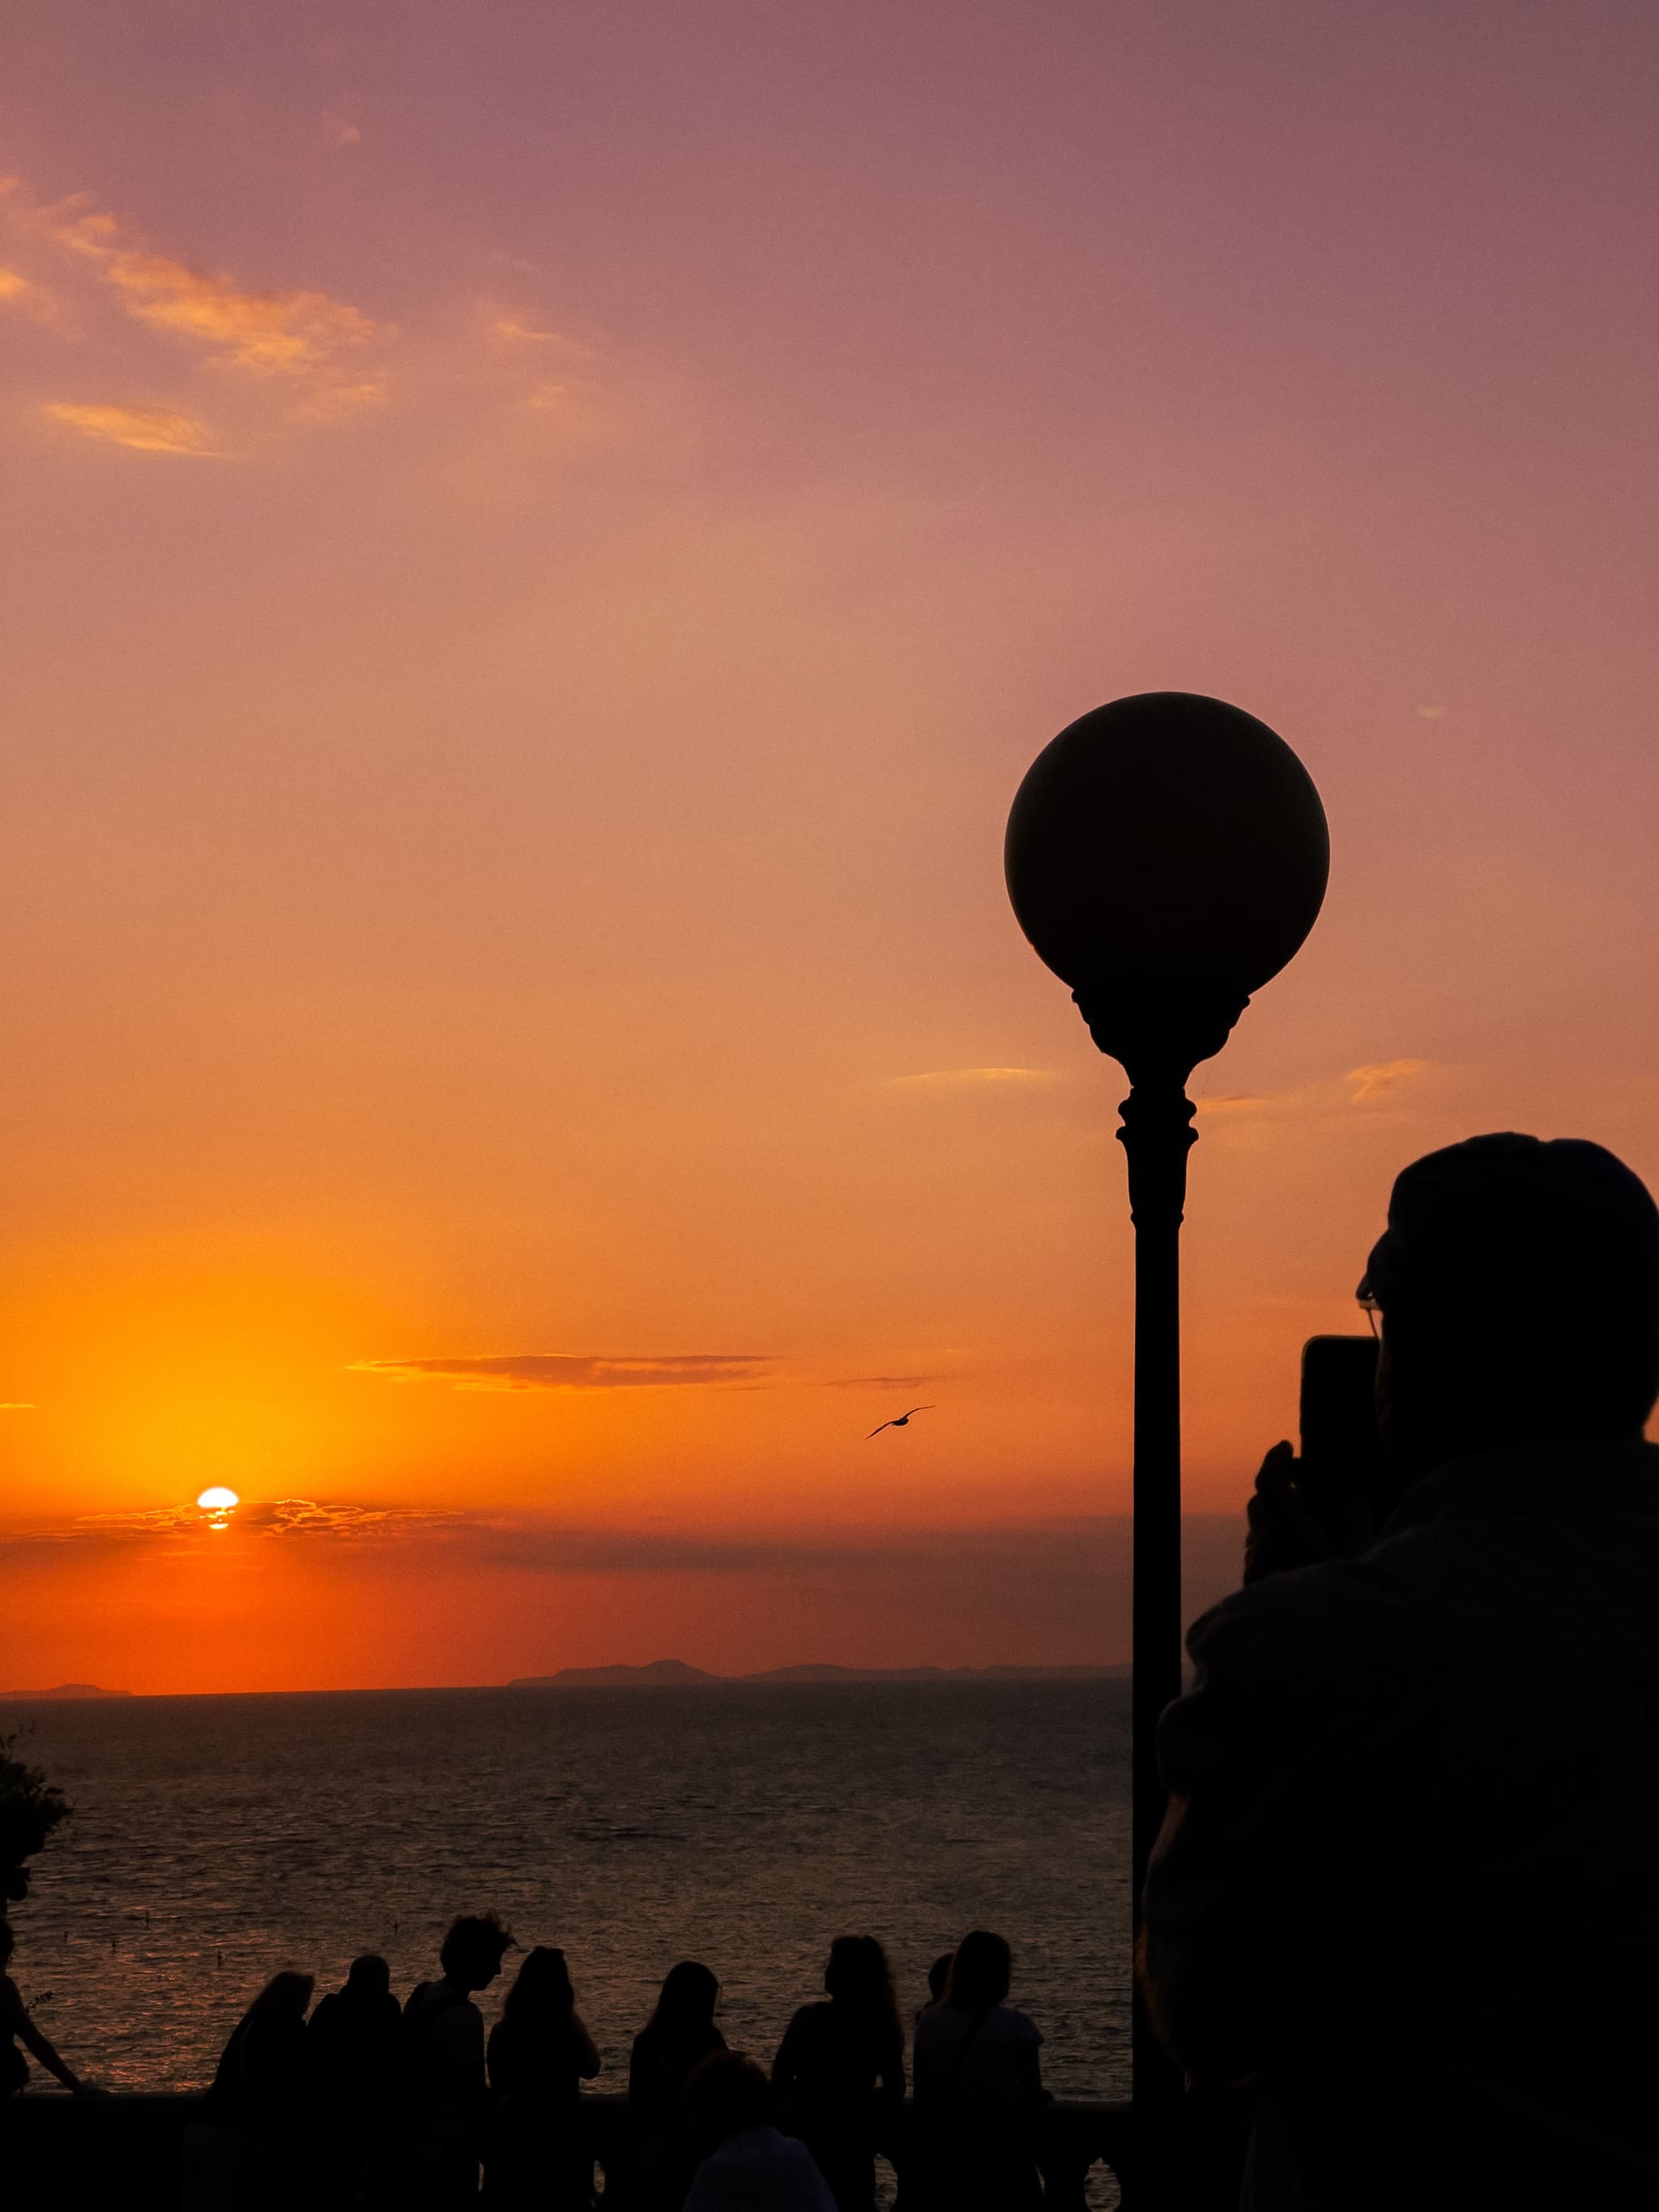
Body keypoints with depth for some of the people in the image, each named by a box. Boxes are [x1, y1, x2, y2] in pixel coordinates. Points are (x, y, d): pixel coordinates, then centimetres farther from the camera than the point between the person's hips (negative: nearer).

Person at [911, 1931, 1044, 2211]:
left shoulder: (930, 2022, -5)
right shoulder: (1016, 2026, -13)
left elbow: (921, 2092, 1)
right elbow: (1033, 2096, -9)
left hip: (947, 2150, 3)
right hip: (1002, 2152, -3)